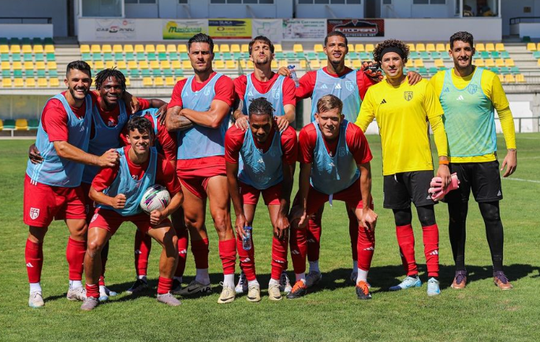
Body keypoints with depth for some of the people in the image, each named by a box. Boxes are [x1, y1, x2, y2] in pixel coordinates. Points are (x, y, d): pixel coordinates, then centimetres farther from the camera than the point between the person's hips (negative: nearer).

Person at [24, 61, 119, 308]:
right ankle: (35, 290, 12)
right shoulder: (56, 107, -21)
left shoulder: (90, 101, -1)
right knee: (36, 234, 0)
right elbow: (62, 148, -29)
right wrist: (100, 160, -31)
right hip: (42, 180, -6)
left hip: (72, 183, 6)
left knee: (79, 231, 4)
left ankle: (75, 287, 16)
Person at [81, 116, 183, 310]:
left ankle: (164, 292, 7)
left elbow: (177, 194, -10)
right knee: (94, 245, -22)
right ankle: (92, 295, 2)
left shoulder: (161, 163, -24)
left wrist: (163, 213, -27)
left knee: (171, 241, -15)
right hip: (111, 208, -2)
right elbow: (93, 191, -22)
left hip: (144, 208, 2)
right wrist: (112, 201, -42)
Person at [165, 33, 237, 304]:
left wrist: (185, 112, -1)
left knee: (221, 219, -9)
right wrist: (200, 117, -6)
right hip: (185, 160, 6)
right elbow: (170, 122, 3)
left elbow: (214, 119, -15)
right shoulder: (182, 86, 16)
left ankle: (229, 282, -6)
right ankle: (202, 278, 21)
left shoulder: (222, 83, -1)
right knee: (193, 222, 10)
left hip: (214, 159, -6)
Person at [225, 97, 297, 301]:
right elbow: (231, 176, -18)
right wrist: (239, 214, -16)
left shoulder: (286, 135, -35)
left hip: (275, 183, 0)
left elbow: (287, 178, -19)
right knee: (243, 227, -12)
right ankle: (251, 282, 3)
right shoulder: (235, 135, -34)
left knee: (281, 227, -11)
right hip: (247, 182, 0)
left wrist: (283, 214, -15)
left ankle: (275, 282, 6)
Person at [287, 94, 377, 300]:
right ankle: (300, 281, 4)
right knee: (297, 221, -13)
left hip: (350, 186, 0)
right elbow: (305, 172, -19)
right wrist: (302, 207, -16)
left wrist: (365, 208, -17)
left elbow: (365, 171, -21)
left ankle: (362, 281, 0)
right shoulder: (308, 134, -32)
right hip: (316, 186, 1)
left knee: (368, 222, -16)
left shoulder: (353, 134, -33)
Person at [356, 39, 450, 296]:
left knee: (427, 217, -7)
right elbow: (358, 127, 9)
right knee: (402, 221, 9)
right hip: (391, 166, 3)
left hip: (420, 164, -3)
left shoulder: (422, 87, -1)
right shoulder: (374, 92, 6)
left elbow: (437, 125, 0)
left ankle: (433, 276, -2)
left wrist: (443, 162, -6)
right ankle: (411, 275, 18)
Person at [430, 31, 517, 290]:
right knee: (456, 217, 5)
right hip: (453, 160, 1)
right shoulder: (439, 81, 3)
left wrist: (511, 150, -1)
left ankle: (498, 271, 11)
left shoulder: (488, 79, -1)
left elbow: (505, 113, 4)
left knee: (491, 214, -1)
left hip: (484, 159, -1)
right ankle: (460, 271, 17)